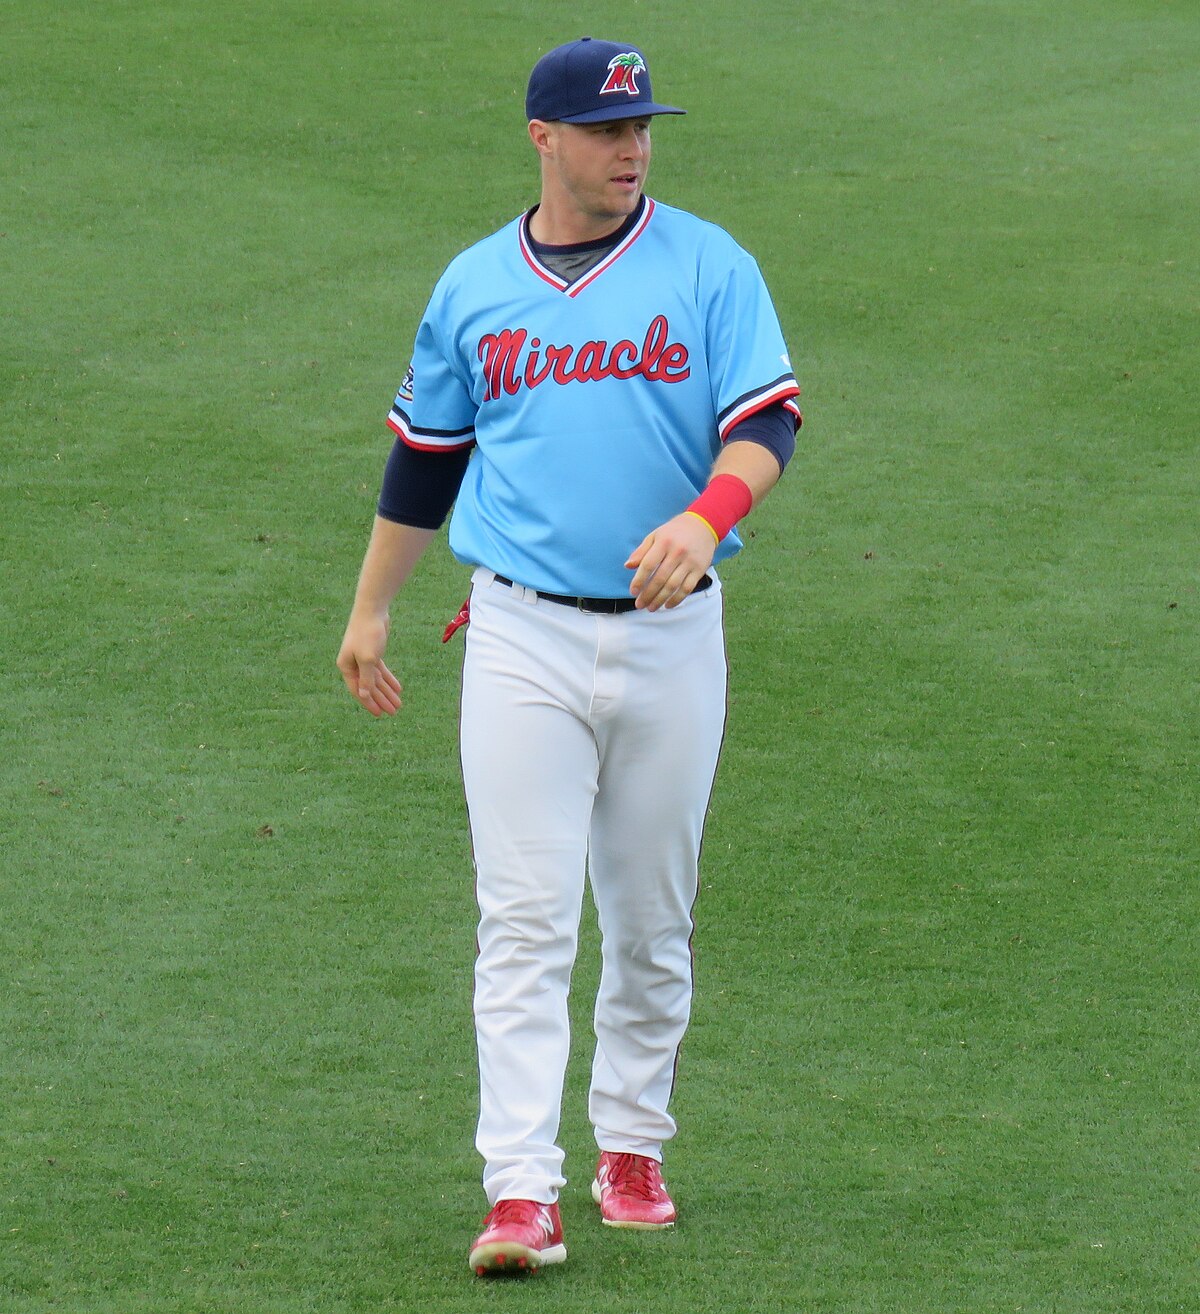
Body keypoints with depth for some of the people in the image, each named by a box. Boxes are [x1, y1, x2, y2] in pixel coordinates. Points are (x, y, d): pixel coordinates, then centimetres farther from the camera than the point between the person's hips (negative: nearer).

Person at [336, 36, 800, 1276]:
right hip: (522, 636, 0)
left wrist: (704, 517, -28)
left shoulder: (709, 268, 1)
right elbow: (424, 455, 17)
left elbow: (766, 421, -9)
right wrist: (371, 607, 19)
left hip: (670, 635, 0)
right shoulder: (473, 287, 7)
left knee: (652, 917, 10)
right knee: (525, 921, -8)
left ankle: (630, 1147, 27)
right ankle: (520, 1194, -12)